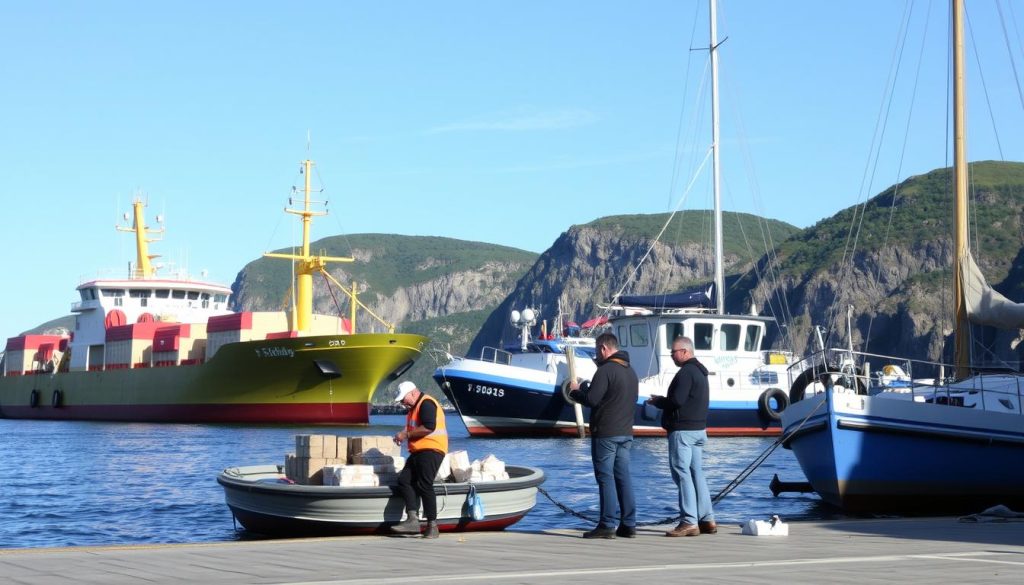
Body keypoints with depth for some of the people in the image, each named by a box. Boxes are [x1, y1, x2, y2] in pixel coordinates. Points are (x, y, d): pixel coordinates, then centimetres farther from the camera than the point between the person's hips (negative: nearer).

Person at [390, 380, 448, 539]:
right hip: (418, 452, 10)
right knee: (404, 480, -2)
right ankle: (412, 520, -9)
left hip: (431, 450, -10)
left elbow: (429, 427, -23)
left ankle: (432, 526, -6)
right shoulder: (415, 407, 22)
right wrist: (403, 435, 12)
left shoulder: (426, 404, -11)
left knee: (424, 485, -11)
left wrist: (406, 434, -16)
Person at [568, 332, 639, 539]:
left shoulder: (606, 370, -14)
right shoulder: (631, 371, 16)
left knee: (606, 478, -6)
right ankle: (628, 524, 8)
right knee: (623, 477, 9)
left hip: (605, 433, -8)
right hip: (626, 432, 8)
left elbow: (591, 399, -20)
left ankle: (608, 525, -7)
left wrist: (575, 390, 1)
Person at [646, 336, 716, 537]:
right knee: (697, 473, 12)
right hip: (699, 429, 10)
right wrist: (662, 401, 12)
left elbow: (677, 400, -22)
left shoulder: (686, 372, -15)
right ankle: (707, 519, 13)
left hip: (682, 430, -10)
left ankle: (689, 522, -12)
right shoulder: (700, 371, 17)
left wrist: (657, 401, -4)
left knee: (682, 473, -8)